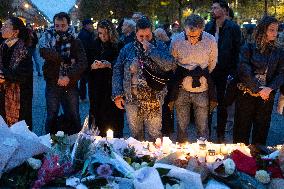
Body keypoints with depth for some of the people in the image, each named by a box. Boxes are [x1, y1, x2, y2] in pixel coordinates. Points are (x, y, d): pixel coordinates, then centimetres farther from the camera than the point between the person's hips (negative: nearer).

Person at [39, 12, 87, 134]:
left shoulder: (75, 42, 5)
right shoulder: (48, 38, 4)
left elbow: (83, 63, -7)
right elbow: (44, 51, -18)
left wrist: (69, 77, -19)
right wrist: (66, 59, -17)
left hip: (71, 85, 0)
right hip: (52, 84, 0)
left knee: (73, 117, 7)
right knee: (52, 117, 8)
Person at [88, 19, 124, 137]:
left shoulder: (118, 46, -3)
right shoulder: (95, 45, 8)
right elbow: (86, 66, 9)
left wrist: (109, 65, -22)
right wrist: (92, 66, -12)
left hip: (112, 87, -3)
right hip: (97, 87, 3)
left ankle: (116, 140, 13)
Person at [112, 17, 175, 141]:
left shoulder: (160, 46, 2)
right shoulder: (128, 49, 6)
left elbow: (169, 65, -13)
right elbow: (117, 70, 6)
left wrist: (150, 49, -15)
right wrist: (117, 94, -2)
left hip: (154, 99, -2)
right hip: (131, 99, 2)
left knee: (154, 135, 4)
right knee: (135, 134, 12)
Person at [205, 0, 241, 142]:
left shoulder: (233, 28, -7)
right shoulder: (208, 27, 5)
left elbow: (237, 51, -8)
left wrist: (233, 72, -13)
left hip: (224, 72, -3)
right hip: (208, 70, 3)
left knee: (222, 104, 9)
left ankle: (220, 135, 22)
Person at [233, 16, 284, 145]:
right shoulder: (248, 48, -1)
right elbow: (244, 71, -11)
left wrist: (269, 88, -17)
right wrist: (258, 90, -16)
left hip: (267, 96, 3)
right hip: (246, 95, -3)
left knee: (261, 130, 9)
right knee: (242, 128, 3)